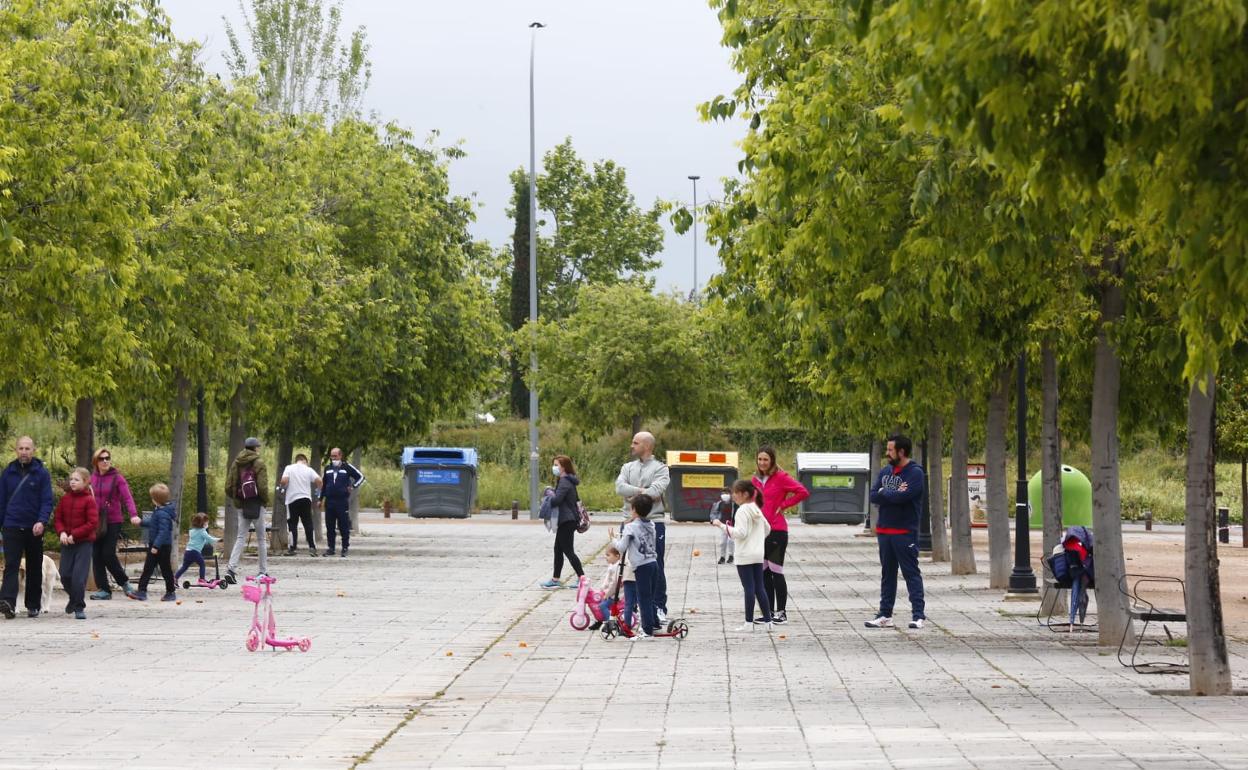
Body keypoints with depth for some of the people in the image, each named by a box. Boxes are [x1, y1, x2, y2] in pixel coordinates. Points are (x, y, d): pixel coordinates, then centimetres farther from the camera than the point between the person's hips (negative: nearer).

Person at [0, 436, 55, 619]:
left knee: (34, 568, 9)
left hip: (34, 529, 0)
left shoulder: (42, 473, -1)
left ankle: (33, 605, 18)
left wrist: (42, 521, -21)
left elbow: (47, 501, -6)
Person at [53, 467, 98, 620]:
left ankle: (79, 607, 0)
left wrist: (74, 535, -16)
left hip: (84, 542, -5)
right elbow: (57, 518, 10)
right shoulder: (65, 498, 6)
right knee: (65, 575, 5)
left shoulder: (89, 500, -9)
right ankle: (74, 598, 32)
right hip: (67, 543, 5)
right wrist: (62, 532, -9)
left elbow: (93, 523, -13)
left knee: (79, 576, -11)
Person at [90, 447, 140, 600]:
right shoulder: (93, 478, 9)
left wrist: (133, 515, -29)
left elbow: (127, 497, -14)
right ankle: (103, 589, 7)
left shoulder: (117, 478, -4)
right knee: (96, 556, 1)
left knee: (108, 554, -10)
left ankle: (124, 582, 13)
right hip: (96, 522, 4)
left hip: (113, 521, -4)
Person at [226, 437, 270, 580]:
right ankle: (263, 571, 12)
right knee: (261, 538, 8)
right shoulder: (259, 463, -9)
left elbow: (228, 487, 2)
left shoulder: (236, 464, 6)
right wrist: (265, 500, 1)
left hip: (241, 505, 4)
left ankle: (231, 568, -11)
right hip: (257, 505, -4)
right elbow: (262, 487, -16)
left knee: (240, 537, 7)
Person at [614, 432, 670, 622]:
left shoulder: (660, 469, 0)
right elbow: (620, 487, -5)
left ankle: (659, 608, 6)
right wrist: (641, 491, -15)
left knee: (655, 568, 0)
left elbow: (656, 490, -17)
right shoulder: (628, 467, 13)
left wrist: (634, 496, -10)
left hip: (653, 523, -4)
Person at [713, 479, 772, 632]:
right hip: (758, 555, 8)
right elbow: (767, 528, 22)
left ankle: (749, 623, -3)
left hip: (744, 556, -8)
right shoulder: (756, 510, 12)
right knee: (759, 588, 10)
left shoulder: (742, 511, -13)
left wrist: (722, 526, -18)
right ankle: (768, 620, 11)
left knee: (749, 589, -5)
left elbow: (740, 533, -21)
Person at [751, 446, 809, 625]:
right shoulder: (756, 480, 10)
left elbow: (803, 492, -14)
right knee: (764, 572, 9)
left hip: (777, 530, -7)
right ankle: (769, 612, 16)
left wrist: (783, 505, -10)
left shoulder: (781, 477, -8)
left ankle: (781, 612, 3)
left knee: (776, 572, -4)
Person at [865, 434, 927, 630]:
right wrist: (894, 494, -12)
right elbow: (873, 496, 3)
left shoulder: (915, 473, -9)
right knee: (887, 575, 11)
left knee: (912, 573, -5)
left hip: (905, 533, -7)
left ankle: (918, 616, -5)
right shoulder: (885, 471, 13)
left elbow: (903, 497, -23)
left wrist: (884, 493, -7)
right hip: (884, 531, 7)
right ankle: (885, 616, 15)